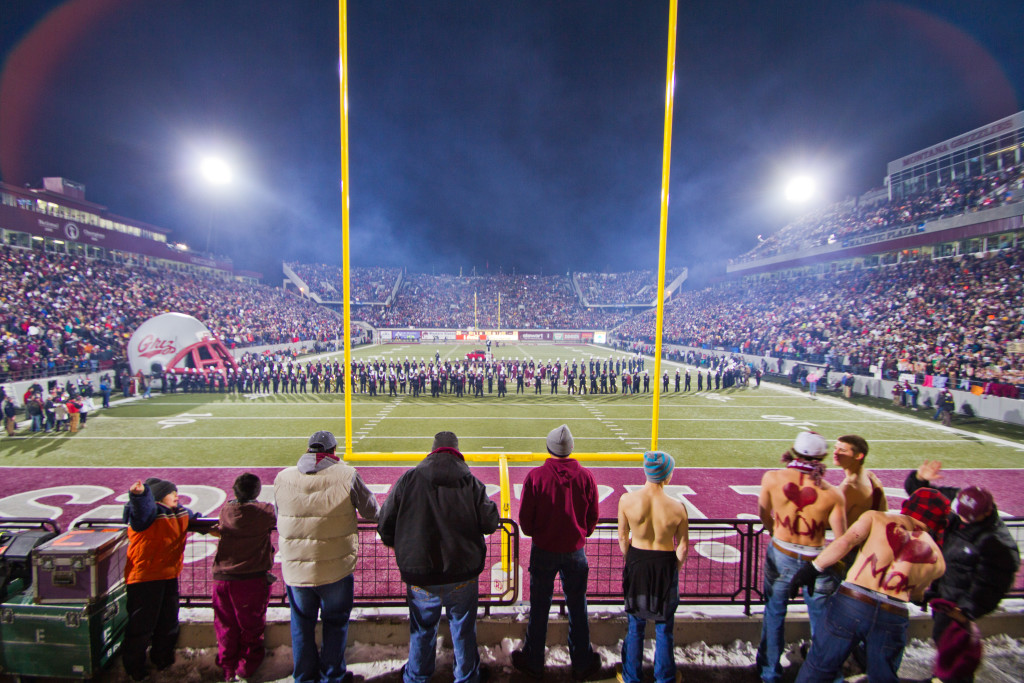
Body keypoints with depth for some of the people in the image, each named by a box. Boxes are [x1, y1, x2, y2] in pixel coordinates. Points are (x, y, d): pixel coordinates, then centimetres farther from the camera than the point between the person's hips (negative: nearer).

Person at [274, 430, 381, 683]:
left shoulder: (282, 478, -5)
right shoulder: (346, 476, -16)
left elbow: (279, 518, 9)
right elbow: (372, 512, -5)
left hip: (294, 569, 3)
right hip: (336, 567, -3)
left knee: (301, 624, 22)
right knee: (335, 623, 18)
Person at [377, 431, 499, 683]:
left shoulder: (409, 478, -9)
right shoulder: (471, 482, -10)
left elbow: (385, 522, -3)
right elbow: (489, 523, -8)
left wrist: (399, 546, 16)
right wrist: (491, 506, 14)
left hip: (420, 574, 1)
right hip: (463, 575, 0)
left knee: (422, 631, 24)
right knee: (464, 632, 20)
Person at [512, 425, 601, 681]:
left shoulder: (536, 476, -17)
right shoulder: (586, 476, -11)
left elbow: (524, 518, -9)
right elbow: (593, 517, 0)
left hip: (543, 551, -1)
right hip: (575, 551, 2)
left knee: (539, 609, 14)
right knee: (577, 609, 17)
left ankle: (533, 662, 30)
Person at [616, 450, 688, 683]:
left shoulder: (627, 500, -18)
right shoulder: (678, 508, -19)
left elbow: (623, 537, -5)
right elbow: (682, 547, -7)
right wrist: (675, 570, 11)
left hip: (636, 562, 1)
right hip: (665, 565, -1)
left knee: (635, 624, 20)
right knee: (664, 627, 21)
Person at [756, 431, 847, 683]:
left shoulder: (772, 478, -15)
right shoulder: (833, 494, -18)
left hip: (780, 556, 2)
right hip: (817, 561, -1)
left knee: (774, 615, 20)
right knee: (822, 623, 19)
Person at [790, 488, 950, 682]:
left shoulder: (876, 517, 7)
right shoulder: (936, 558, 13)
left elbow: (845, 541, -9)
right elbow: (916, 595, 23)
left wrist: (813, 568, -6)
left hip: (850, 602, -2)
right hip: (893, 619, 2)